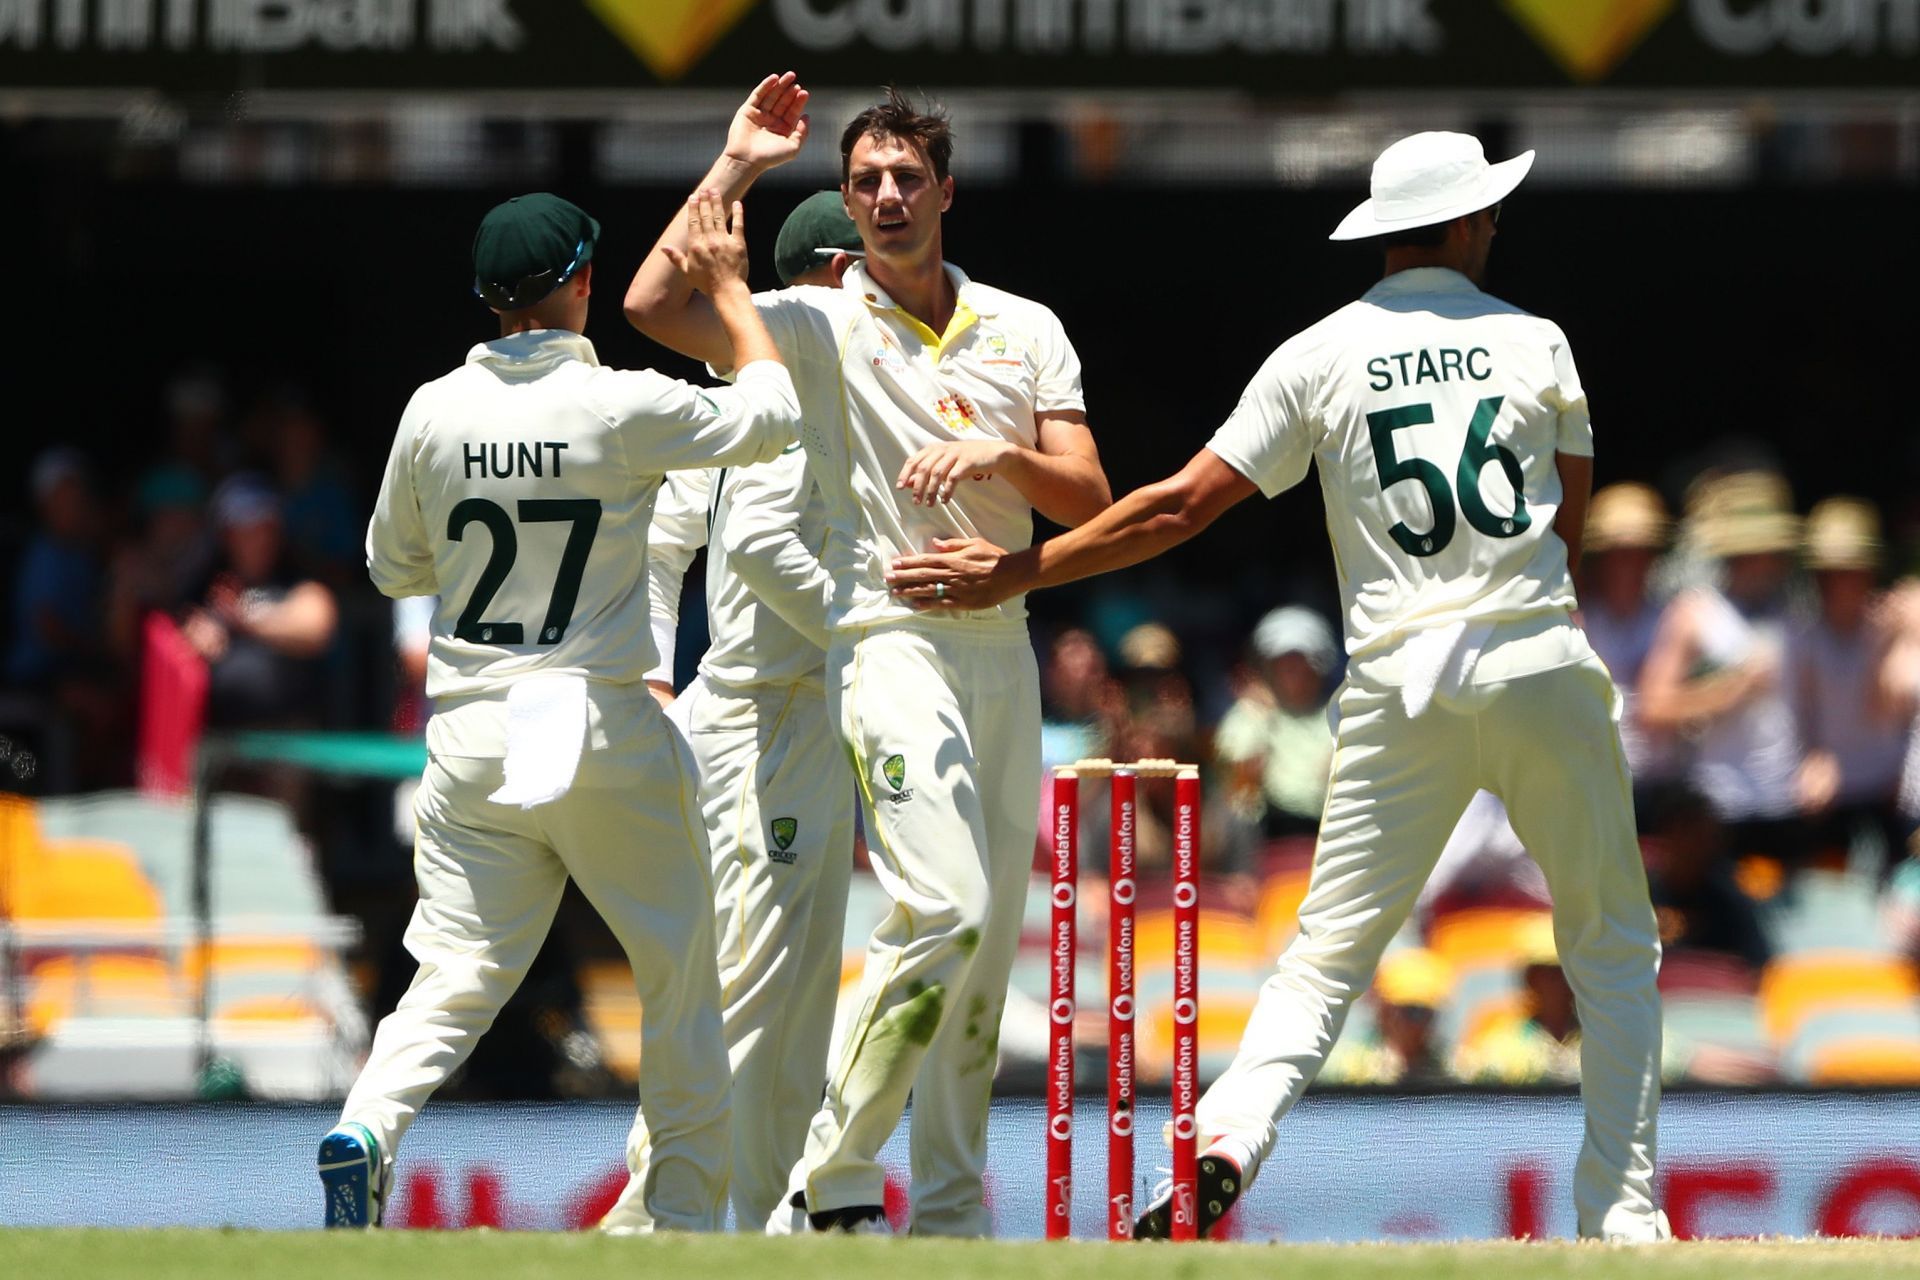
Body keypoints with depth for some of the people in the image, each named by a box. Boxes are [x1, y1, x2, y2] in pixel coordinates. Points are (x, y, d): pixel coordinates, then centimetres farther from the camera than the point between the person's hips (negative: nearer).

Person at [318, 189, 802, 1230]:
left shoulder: (435, 413, 0)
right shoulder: (624, 409, -10)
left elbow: (392, 566, 13)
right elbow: (771, 413, 5)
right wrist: (726, 287, 16)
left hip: (470, 738, 3)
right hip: (604, 733, -3)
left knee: (459, 976, 3)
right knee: (681, 975, 11)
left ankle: (366, 1126, -24)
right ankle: (686, 1214, 13)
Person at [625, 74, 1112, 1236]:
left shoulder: (1025, 330, 11)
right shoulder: (821, 325, 0)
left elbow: (1090, 499, 4)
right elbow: (655, 305, -15)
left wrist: (1004, 456, -15)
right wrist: (737, 167, -10)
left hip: (1002, 647, 5)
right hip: (889, 641, -5)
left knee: (991, 942, 5)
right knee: (946, 912, -21)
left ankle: (951, 1214, 12)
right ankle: (829, 1184, -14)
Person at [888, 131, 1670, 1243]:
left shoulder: (1318, 357, 5)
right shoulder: (1535, 342, 7)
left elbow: (1182, 506, 1)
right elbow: (1569, 532, 12)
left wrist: (1021, 571, 6)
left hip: (1397, 681, 0)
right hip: (1543, 664, 0)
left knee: (1328, 954, 3)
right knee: (1615, 948, 11)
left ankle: (1223, 1147, -20)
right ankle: (1622, 1214, 4)